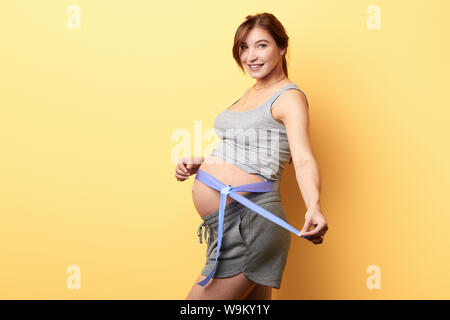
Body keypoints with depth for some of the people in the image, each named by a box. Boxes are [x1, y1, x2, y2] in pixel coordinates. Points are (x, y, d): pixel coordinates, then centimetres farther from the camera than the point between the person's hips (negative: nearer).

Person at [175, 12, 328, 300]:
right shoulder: (251, 93, 18)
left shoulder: (289, 98, -8)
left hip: (249, 219, -9)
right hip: (228, 223, 9)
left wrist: (314, 208, -39)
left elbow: (304, 160, -21)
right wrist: (198, 164, 8)